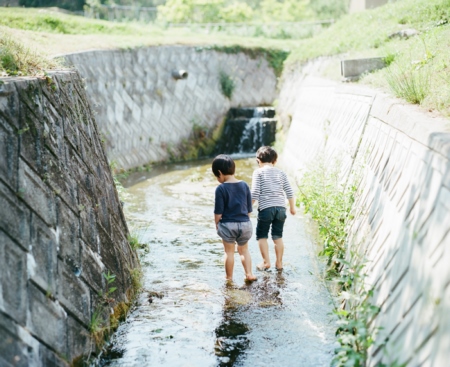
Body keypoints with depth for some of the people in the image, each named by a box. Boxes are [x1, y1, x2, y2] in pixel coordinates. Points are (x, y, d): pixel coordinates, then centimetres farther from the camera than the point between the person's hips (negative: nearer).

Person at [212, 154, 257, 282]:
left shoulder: (221, 188, -12)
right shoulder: (244, 185, 1)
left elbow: (218, 212, -11)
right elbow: (249, 209, 6)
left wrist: (217, 224, 4)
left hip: (228, 225, -4)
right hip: (245, 224, 4)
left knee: (229, 252, 10)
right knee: (244, 250, 20)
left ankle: (229, 277, 17)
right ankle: (249, 273, 13)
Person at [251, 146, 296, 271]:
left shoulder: (258, 172, 1)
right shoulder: (281, 173, 12)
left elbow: (255, 193, -7)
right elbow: (289, 192, 12)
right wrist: (292, 207, 24)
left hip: (266, 208, -4)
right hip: (281, 208, 4)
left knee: (262, 235, 8)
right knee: (278, 236, 12)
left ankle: (266, 262, 3)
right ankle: (279, 263, 14)